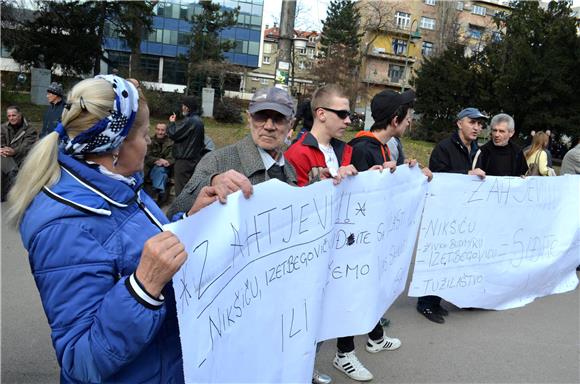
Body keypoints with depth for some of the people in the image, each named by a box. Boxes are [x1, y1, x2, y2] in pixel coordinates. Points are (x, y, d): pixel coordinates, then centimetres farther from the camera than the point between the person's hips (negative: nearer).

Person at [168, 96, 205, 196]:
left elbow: (173, 134, -15)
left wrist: (171, 123, 1)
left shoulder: (188, 121, -19)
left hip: (184, 160, -9)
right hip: (195, 159, 9)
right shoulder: (199, 121, 11)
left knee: (181, 189, -2)